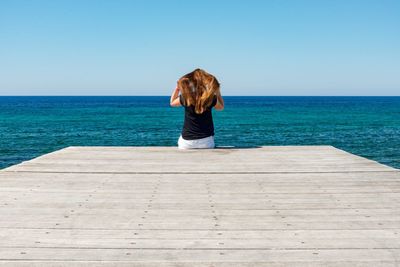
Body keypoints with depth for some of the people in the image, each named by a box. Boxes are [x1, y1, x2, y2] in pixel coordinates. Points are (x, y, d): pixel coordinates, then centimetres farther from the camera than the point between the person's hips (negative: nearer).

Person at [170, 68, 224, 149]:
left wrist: (177, 88, 17)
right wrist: (217, 91, 16)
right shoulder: (211, 98, -8)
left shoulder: (185, 97, -7)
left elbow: (172, 103, 16)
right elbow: (221, 107, 16)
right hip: (206, 140, 1)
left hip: (187, 140, 0)